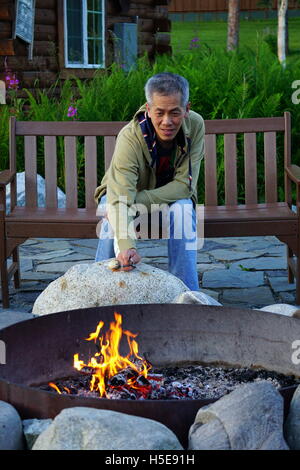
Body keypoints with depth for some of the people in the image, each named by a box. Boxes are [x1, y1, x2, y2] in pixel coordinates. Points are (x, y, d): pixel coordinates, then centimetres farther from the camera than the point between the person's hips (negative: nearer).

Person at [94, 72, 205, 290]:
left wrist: (138, 201, -38)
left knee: (183, 208, -30)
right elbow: (120, 197, -47)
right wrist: (126, 245, -64)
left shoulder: (195, 126, -26)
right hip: (127, 193, -1)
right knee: (114, 212, -32)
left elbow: (184, 184, -25)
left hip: (171, 196, 2)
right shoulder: (130, 137, -35)